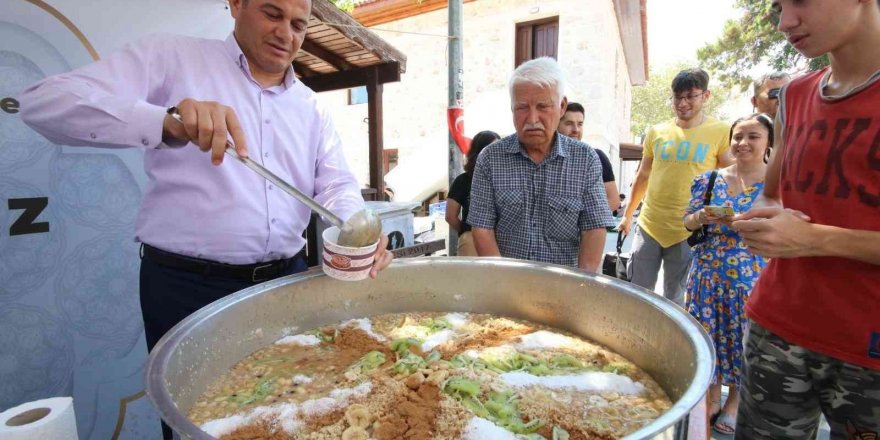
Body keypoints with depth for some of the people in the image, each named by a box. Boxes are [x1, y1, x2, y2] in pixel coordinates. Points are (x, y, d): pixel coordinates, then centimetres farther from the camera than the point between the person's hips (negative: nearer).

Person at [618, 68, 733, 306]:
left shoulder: (721, 132, -3)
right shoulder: (656, 132, 7)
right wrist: (628, 214, 18)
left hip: (687, 232, -3)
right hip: (648, 226, 3)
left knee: (674, 300, 9)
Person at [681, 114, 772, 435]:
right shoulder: (709, 180, 4)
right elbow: (688, 222, 7)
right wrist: (702, 217, -14)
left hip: (750, 278, -2)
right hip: (707, 273, 3)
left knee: (743, 337, 9)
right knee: (709, 333, 11)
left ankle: (734, 400, 31)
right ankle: (712, 394, 31)